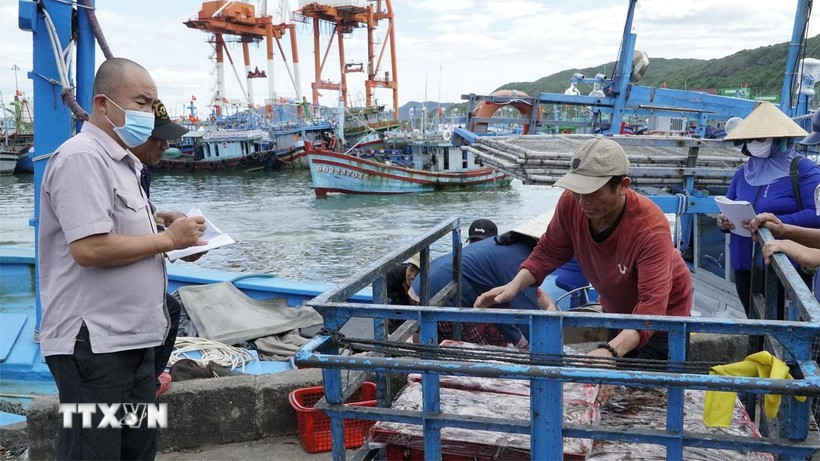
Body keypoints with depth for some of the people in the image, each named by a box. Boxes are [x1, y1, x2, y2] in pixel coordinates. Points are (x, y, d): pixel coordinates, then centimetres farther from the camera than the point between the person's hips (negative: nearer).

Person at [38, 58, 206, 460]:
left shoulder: (122, 163, 18)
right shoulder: (81, 158, -14)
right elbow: (90, 248, -24)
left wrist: (180, 243, 7)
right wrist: (167, 239, -13)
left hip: (131, 338, 10)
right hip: (93, 343, -10)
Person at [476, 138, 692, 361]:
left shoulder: (651, 228, -38)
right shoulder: (571, 203, -24)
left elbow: (652, 305, -44)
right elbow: (549, 252, -8)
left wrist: (611, 350, -60)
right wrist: (515, 284, -27)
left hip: (664, 312, -5)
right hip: (615, 309, 5)